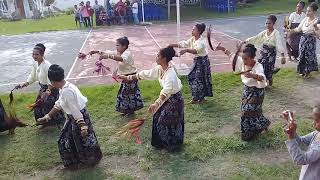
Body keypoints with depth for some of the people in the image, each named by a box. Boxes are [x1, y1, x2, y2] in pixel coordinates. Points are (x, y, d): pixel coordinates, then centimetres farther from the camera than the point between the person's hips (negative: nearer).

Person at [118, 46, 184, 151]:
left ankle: (172, 145, 24)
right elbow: (146, 74, 2)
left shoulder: (170, 74, -31)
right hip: (166, 97, 9)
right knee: (159, 117, 14)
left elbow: (167, 91, -43)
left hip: (174, 99, -8)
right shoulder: (160, 69, -5)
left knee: (166, 121, 2)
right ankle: (161, 142, 33)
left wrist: (156, 103, -56)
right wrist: (128, 78, 3)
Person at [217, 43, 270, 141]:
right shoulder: (243, 62, -10)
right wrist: (223, 49, 2)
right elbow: (232, 56, 6)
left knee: (248, 112, -3)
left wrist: (252, 75, -70)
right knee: (245, 110, 16)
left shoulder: (258, 66, -30)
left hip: (256, 92, -7)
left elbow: (262, 77, -51)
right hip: (247, 89, 8)